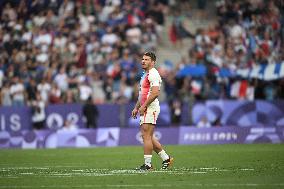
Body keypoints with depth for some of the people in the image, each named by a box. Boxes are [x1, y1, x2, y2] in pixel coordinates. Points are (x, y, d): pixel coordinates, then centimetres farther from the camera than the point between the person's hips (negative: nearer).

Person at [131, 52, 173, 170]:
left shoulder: (153, 74, -13)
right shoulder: (145, 75, 21)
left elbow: (155, 93, -23)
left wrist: (143, 106, -20)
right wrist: (136, 108, 21)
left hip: (150, 108, -11)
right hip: (145, 109, 11)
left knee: (146, 135, -10)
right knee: (148, 137, 12)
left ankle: (147, 164, -8)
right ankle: (166, 158, 19)